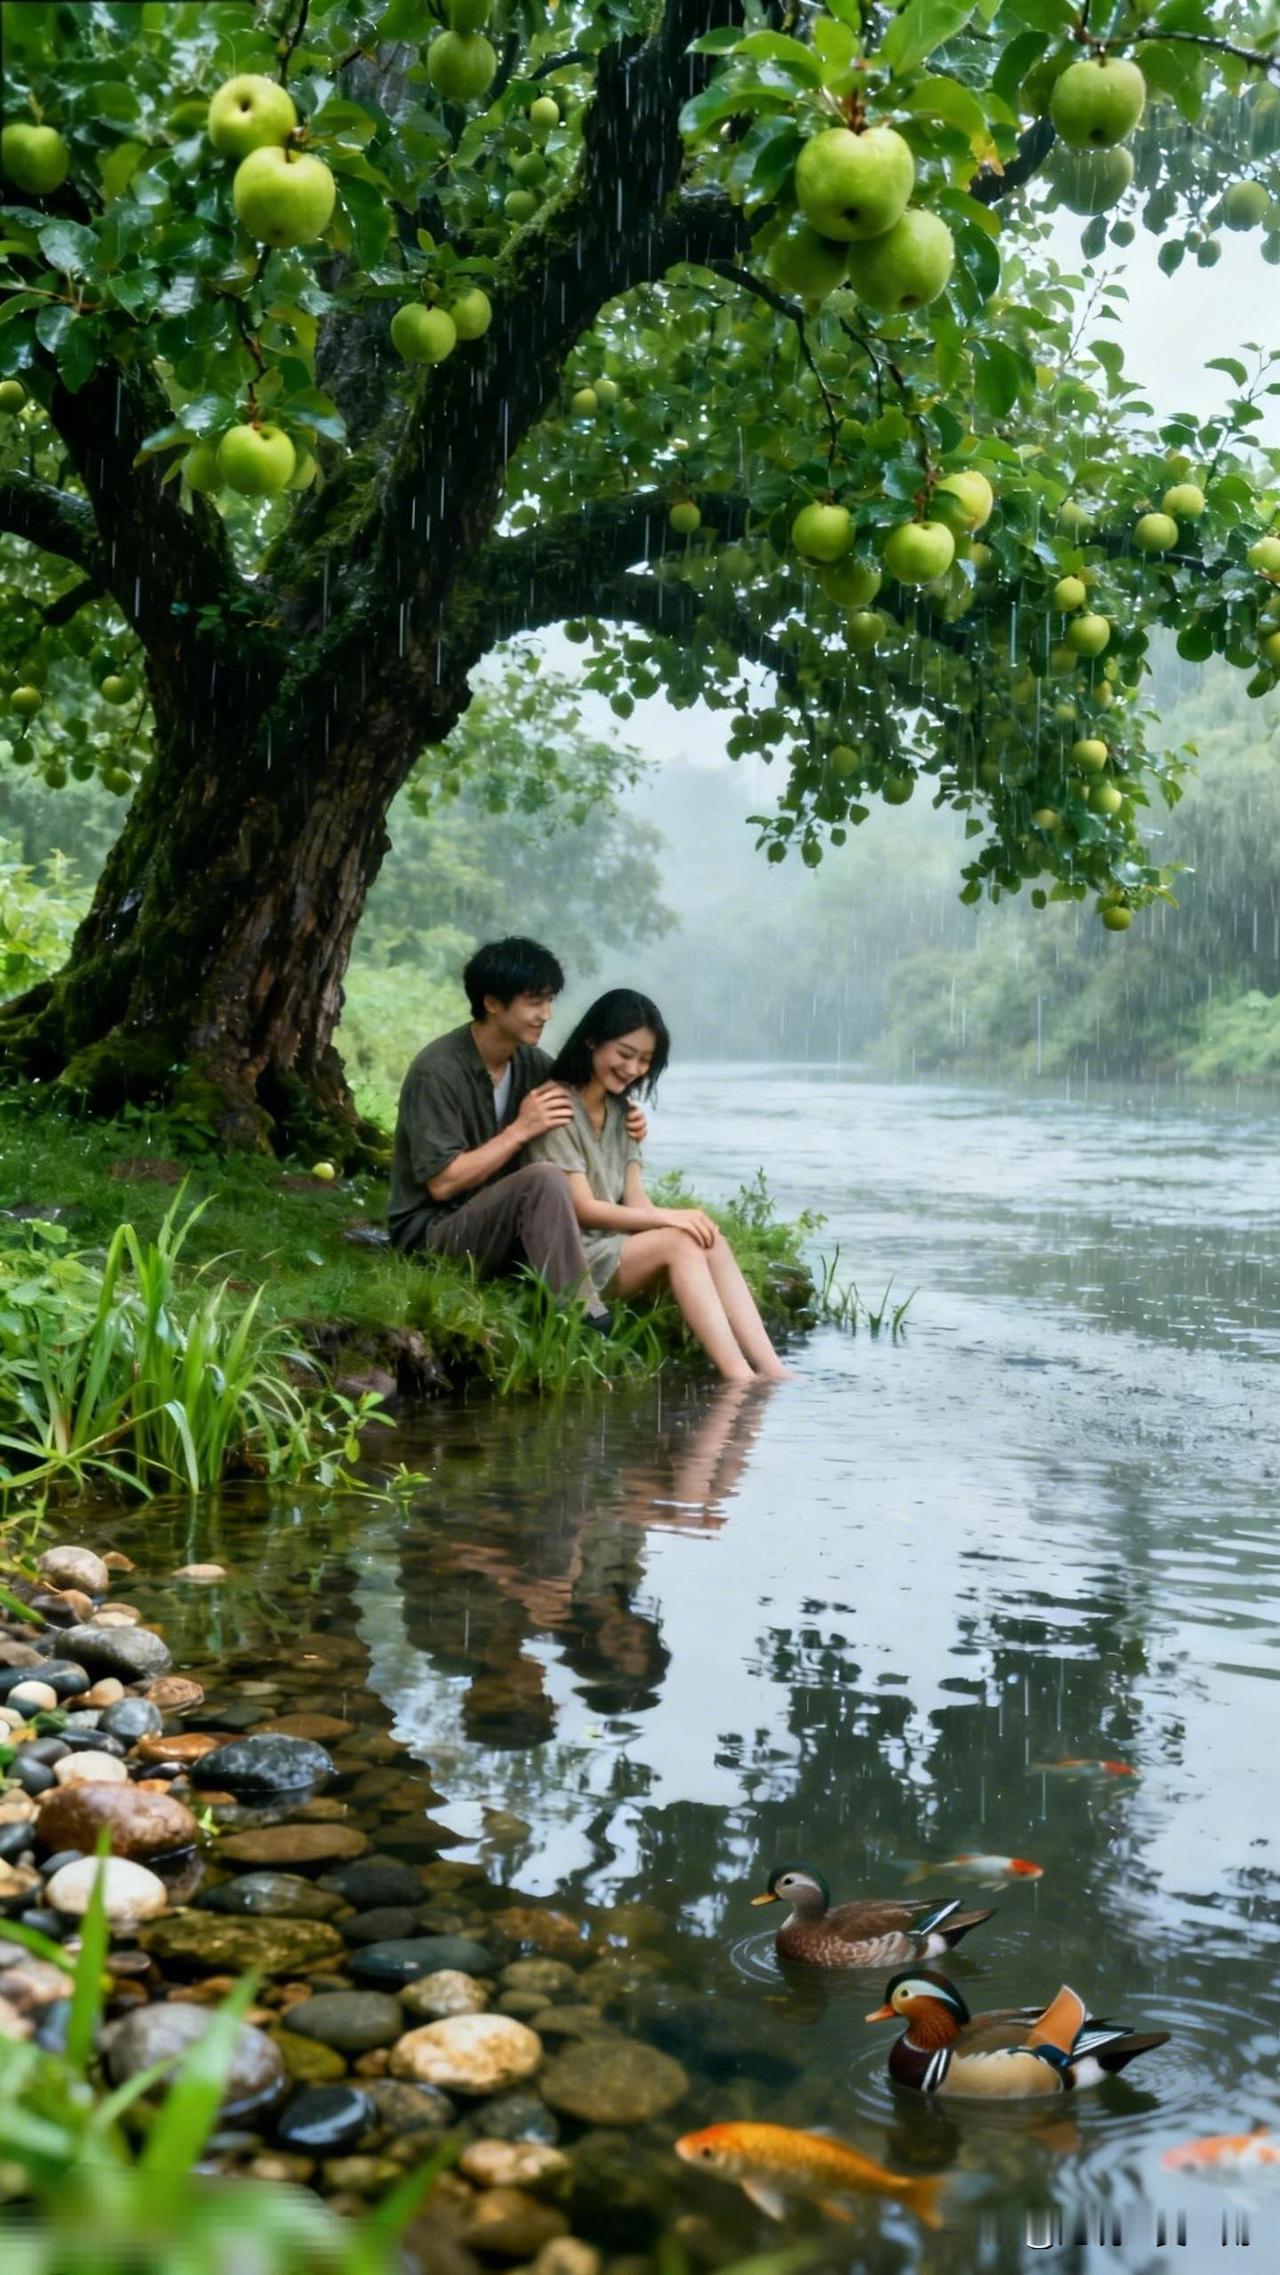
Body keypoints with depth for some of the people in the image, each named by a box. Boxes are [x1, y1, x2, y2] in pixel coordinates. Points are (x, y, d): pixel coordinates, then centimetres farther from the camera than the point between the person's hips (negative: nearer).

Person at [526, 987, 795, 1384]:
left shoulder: (619, 1111, 17)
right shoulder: (559, 1108, -9)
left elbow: (635, 1198, 7)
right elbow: (584, 1209, -15)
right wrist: (669, 1218, -19)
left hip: (612, 1243, 7)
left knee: (711, 1241, -16)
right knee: (679, 1242, -27)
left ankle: (770, 1369, -27)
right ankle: (739, 1377, -33)